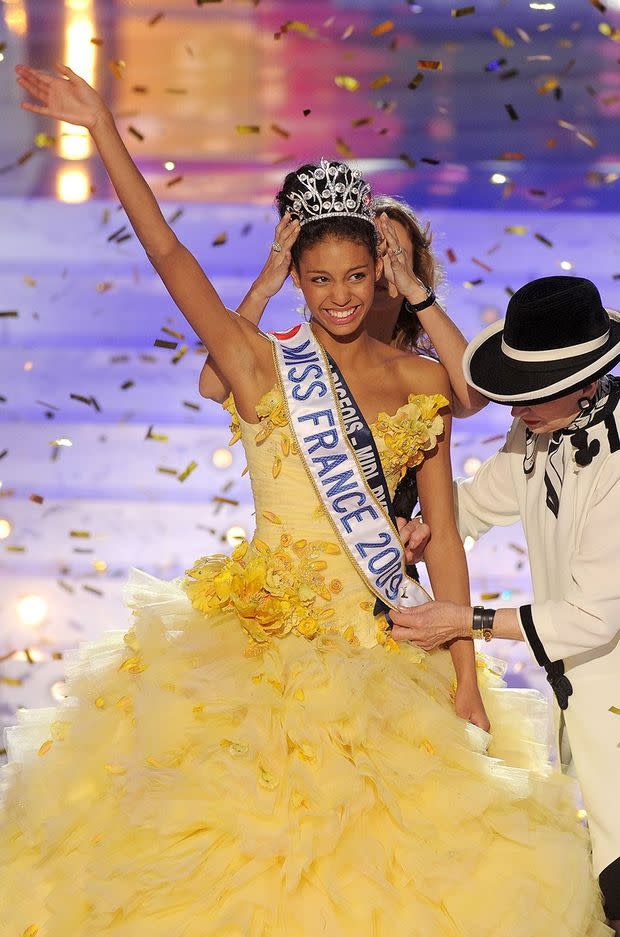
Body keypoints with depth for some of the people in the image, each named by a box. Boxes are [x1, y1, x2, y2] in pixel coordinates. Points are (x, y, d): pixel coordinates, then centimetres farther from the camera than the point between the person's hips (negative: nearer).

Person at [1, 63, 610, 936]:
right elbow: (170, 257, -13)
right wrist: (103, 129, -20)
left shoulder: (422, 382, 6)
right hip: (267, 633, -3)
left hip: (383, 650, 3)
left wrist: (465, 677, 3)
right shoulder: (265, 368, -3)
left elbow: (443, 536, 6)